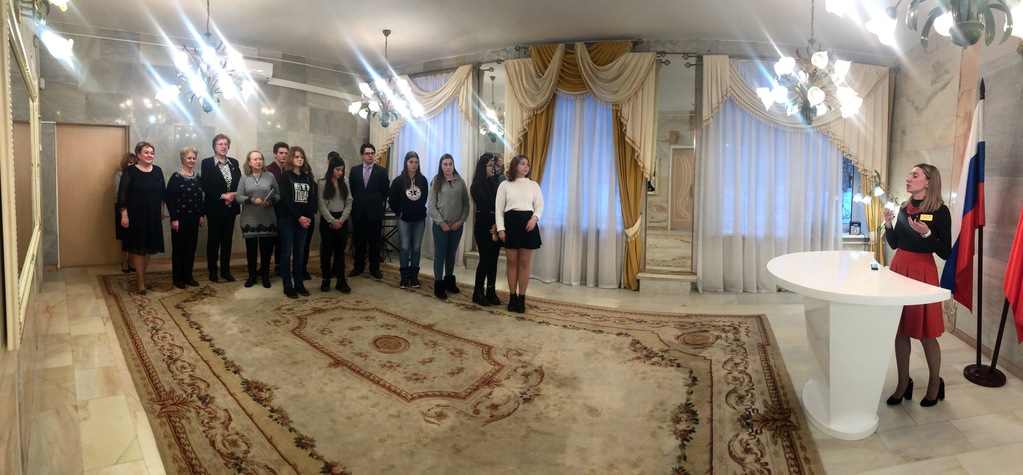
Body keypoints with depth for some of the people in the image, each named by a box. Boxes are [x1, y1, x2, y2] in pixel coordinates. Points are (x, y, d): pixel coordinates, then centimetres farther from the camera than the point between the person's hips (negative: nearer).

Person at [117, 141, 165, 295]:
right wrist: (124, 215, -13)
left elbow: (162, 193, 13)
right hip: (136, 215, -4)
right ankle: (141, 282, 9)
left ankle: (140, 276, 27)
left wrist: (161, 211, 13)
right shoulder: (130, 171, -8)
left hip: (153, 216, 5)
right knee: (138, 248, 2)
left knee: (149, 248, 11)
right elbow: (122, 195, -9)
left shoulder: (158, 171, 5)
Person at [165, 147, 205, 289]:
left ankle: (188, 276, 20)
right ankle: (177, 278, 13)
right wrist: (174, 218, -17)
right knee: (179, 248, 3)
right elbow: (169, 198, -13)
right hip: (180, 218, -5)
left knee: (191, 247, 10)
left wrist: (202, 215, 9)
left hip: (193, 218, 6)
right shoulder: (176, 177, -10)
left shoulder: (197, 177, 8)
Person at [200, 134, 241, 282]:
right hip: (215, 207, -4)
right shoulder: (207, 163, -3)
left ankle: (226, 270, 17)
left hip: (231, 207, 4)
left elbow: (240, 183, 8)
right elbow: (205, 186, -11)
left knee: (227, 238, 9)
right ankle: (212, 271, 14)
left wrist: (233, 195, -10)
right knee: (214, 239, 5)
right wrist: (222, 195, -18)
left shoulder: (234, 163, 9)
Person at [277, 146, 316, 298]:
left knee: (300, 253, 8)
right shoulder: (285, 176, -3)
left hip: (304, 219, 5)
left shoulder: (307, 177, 11)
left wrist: (308, 217, -8)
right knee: (287, 253, 1)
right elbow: (285, 200, -11)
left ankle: (299, 284, 14)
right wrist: (298, 217, -16)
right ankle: (287, 286, 6)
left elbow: (312, 199, 6)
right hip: (288, 219, -4)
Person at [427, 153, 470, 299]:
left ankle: (449, 281, 27)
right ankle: (438, 285, 10)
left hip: (457, 225, 2)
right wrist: (441, 223, -11)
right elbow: (431, 206, -4)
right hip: (440, 225, -2)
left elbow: (466, 203, 4)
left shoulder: (460, 181, 2)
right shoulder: (436, 182, -2)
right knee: (440, 254, 3)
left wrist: (461, 220, -6)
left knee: (451, 254, 14)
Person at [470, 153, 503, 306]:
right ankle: (478, 292, 6)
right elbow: (483, 208, -6)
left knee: (494, 258, 5)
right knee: (486, 258, -5)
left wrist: (497, 225, -12)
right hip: (483, 225, -4)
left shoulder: (495, 183, 10)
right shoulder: (476, 187, -3)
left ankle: (491, 291, 12)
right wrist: (492, 226, -9)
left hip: (496, 225, 4)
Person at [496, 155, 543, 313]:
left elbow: (540, 205, 7)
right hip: (511, 223, -1)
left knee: (525, 263, 1)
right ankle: (512, 297, 14)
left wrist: (535, 218, -15)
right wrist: (500, 228, -6)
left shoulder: (533, 185, 11)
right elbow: (498, 208, 4)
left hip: (528, 223, 1)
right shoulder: (505, 185, 7)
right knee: (512, 262, 4)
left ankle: (521, 298, 9)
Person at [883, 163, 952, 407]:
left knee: (926, 333, 4)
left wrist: (926, 233, -25)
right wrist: (889, 224, -3)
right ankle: (903, 383, 20)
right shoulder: (904, 207, 7)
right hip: (899, 268, 5)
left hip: (922, 272, -5)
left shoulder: (940, 211, -10)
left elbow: (946, 252, -11)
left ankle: (935, 384, 25)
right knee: (901, 330, 9)